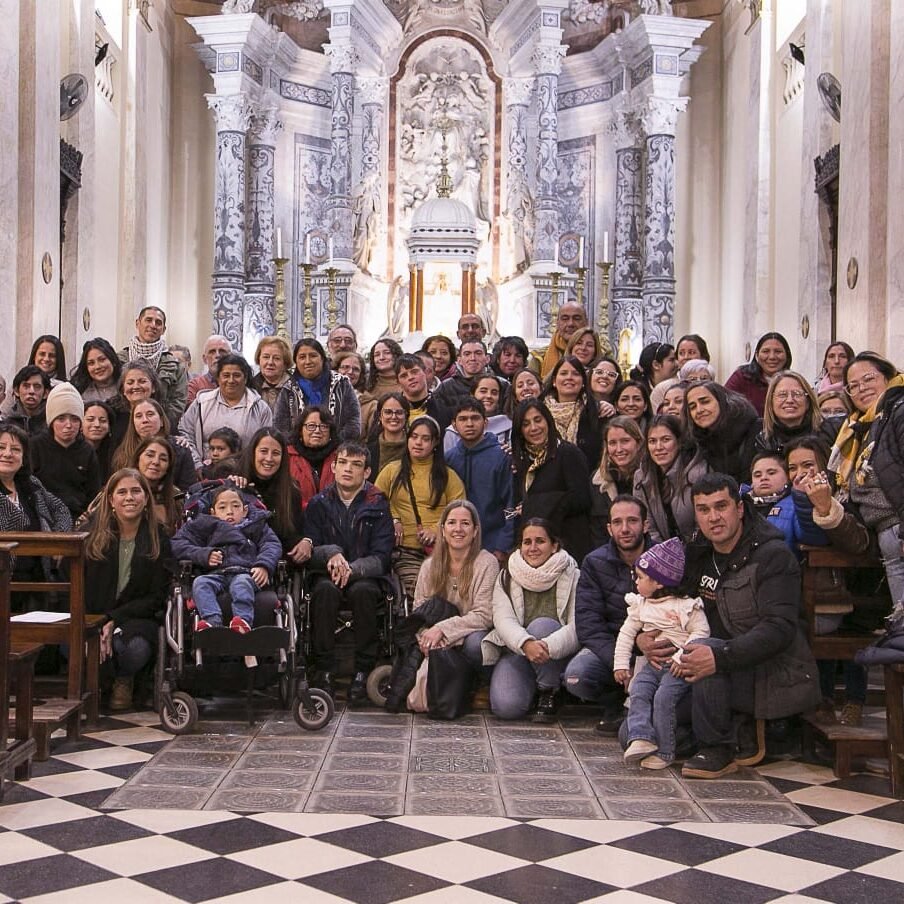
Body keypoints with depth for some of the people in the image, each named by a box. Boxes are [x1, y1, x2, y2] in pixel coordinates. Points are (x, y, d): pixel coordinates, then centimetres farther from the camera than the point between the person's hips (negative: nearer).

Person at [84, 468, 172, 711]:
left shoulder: (158, 539, 1)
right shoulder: (93, 533, 3)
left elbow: (156, 597, -2)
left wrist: (114, 620, -15)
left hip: (137, 616, 0)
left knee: (137, 649, -36)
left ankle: (124, 681, 3)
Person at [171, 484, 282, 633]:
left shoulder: (256, 525, 27)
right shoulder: (205, 525, 26)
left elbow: (272, 545, 12)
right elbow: (178, 544, 18)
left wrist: (264, 565, -10)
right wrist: (203, 555, 0)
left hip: (246, 572, -2)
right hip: (216, 574, 2)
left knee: (242, 583, -36)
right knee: (200, 582, -30)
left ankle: (243, 619, -58)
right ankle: (213, 621, -50)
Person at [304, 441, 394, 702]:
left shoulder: (377, 505, 6)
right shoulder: (319, 504, 10)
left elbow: (381, 557, -2)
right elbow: (308, 551, 3)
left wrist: (351, 569, -19)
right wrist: (331, 554, -18)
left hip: (366, 578, -1)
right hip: (327, 576, 1)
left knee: (362, 591, -35)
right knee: (325, 590, -33)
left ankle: (363, 671, -24)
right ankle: (323, 670, -25)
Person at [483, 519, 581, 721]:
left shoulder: (572, 577, -6)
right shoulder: (506, 577, 1)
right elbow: (503, 619, -14)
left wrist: (547, 646, -37)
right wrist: (526, 644, -36)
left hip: (558, 656, -1)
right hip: (516, 651, 1)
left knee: (541, 625, -32)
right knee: (506, 706, -27)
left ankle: (549, 692, -11)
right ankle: (533, 686, 9)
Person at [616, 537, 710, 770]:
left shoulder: (686, 605, -5)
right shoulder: (640, 605, 14)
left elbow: (701, 632, -9)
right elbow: (626, 633, 15)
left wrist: (683, 657, -20)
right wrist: (621, 664, 8)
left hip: (678, 666, -6)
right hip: (652, 664, 6)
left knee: (664, 697, -24)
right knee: (637, 691, -19)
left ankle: (663, 752, -18)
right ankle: (641, 739, -27)